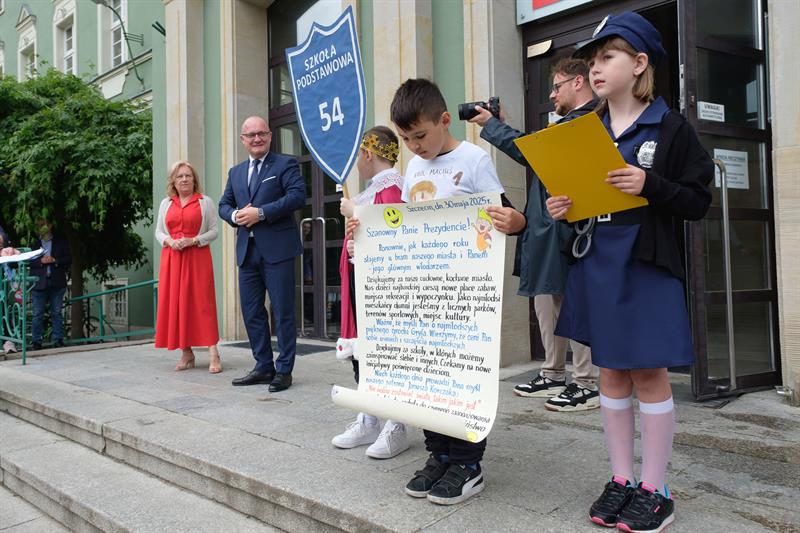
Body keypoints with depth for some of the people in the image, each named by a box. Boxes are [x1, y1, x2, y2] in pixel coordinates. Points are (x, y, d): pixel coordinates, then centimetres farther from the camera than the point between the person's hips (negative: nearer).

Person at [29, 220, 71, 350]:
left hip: (57, 282, 0)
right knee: (37, 314, 0)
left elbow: (69, 260, 6)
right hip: (39, 283, 0)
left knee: (57, 313, 3)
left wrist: (54, 260, -9)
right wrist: (41, 261, -12)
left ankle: (58, 340, 8)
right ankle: (36, 341, 6)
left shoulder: (60, 242, 11)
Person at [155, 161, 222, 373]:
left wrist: (194, 240, -13)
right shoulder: (166, 203, 15)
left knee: (202, 302, -8)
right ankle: (186, 354, 8)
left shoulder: (205, 202, 6)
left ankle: (213, 354, -9)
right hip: (172, 258, 4)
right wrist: (170, 241, -5)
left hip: (197, 257, -4)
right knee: (176, 303, 1)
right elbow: (159, 231, 16)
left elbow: (214, 231, 2)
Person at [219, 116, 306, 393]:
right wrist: (235, 215, -3)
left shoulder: (285, 164, 1)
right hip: (247, 250, 7)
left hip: (277, 249, -6)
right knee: (251, 312, 10)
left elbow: (298, 195, -13)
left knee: (283, 312, -2)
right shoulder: (236, 172, 20)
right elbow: (224, 204, 21)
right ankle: (263, 367, 21)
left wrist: (261, 213, -17)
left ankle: (284, 370, 7)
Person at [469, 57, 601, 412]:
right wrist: (501, 126, 12)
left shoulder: (587, 121, -12)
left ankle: (588, 385, 6)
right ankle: (553, 376, 24)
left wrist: (491, 125, -7)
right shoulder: (571, 122, 20)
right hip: (547, 227, 10)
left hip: (565, 227, -10)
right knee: (546, 299, 14)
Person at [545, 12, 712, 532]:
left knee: (648, 372, 0)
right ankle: (621, 479, 22)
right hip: (597, 264, 5)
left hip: (647, 265, -5)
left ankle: (655, 490, 14)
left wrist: (651, 186, -20)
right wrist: (562, 209, -4)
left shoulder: (670, 127, -2)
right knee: (612, 372, 9)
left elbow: (698, 200, -4)